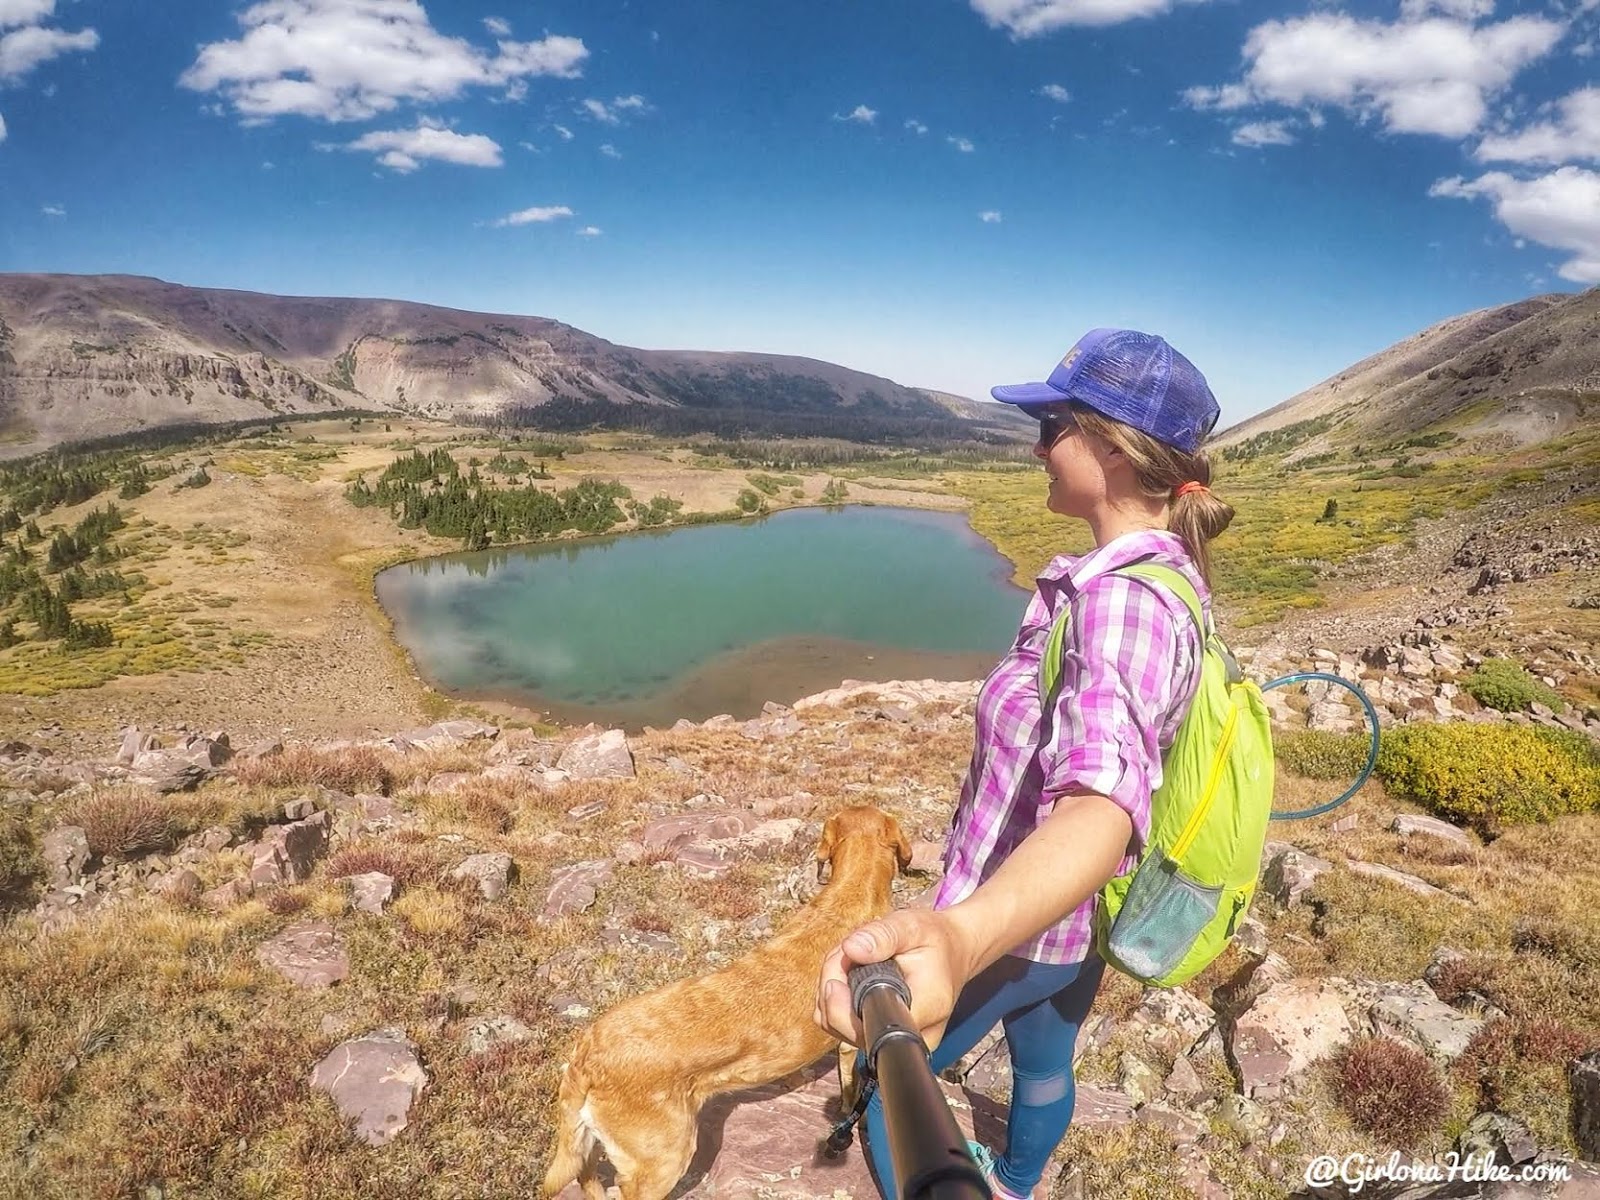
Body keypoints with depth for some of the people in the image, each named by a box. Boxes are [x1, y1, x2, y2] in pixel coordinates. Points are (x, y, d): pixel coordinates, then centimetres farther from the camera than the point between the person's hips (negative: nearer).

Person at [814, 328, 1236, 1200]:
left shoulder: (1120, 601, -34)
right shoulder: (1169, 574, -3)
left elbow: (1108, 800, -53)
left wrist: (960, 935, -71)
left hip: (1017, 920, -9)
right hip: (1077, 912, 9)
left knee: (889, 1084, 16)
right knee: (1044, 1064, 33)